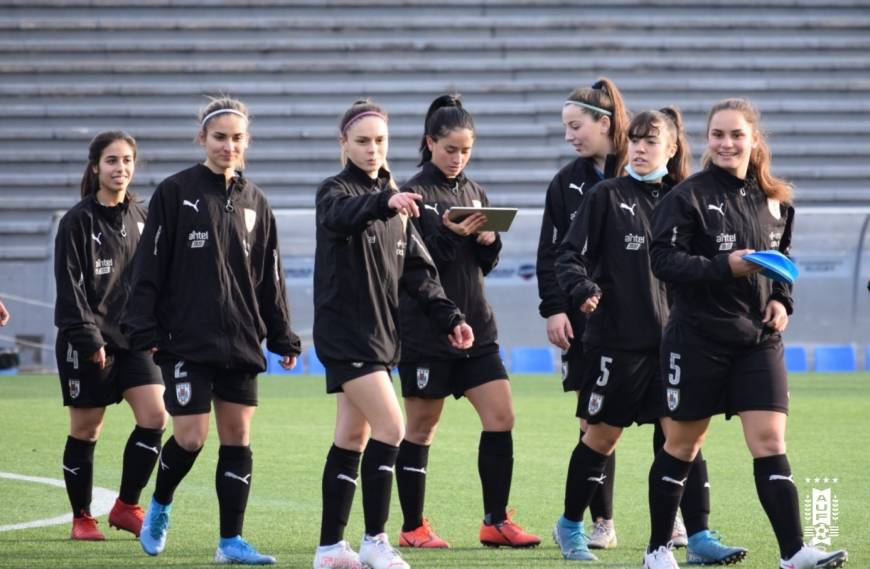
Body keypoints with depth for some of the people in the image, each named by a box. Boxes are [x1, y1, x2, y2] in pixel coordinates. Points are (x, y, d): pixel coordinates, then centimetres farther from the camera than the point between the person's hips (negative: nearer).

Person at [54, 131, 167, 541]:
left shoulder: (140, 217, 10)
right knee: (85, 429, 2)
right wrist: (88, 338, -17)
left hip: (132, 338, 5)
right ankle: (81, 518, 15)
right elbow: (69, 286, -11)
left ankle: (126, 507, 5)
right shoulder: (78, 221, -7)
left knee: (155, 415, -8)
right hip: (88, 343, -5)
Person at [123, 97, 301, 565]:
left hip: (240, 342, 4)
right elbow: (149, 266, -5)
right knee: (190, 436, -7)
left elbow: (270, 276, 14)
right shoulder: (175, 192, -3)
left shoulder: (254, 201, 10)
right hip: (186, 339, -4)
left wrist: (282, 336, 11)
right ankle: (159, 508, 21)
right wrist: (145, 329, -11)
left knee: (237, 438, 2)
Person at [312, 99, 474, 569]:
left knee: (353, 438, 10)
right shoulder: (335, 191, -8)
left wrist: (448, 316, 3)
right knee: (390, 427, -16)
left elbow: (417, 270, 15)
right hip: (345, 331, -7)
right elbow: (341, 213, -34)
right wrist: (383, 202, -54)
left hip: (379, 332, 8)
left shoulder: (394, 201, 14)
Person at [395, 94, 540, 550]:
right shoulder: (415, 193, -7)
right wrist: (449, 235, -24)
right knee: (421, 428, 2)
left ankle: (496, 522, 6)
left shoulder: (473, 192, 12)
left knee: (501, 418, -2)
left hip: (475, 327, 6)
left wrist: (489, 241, -6)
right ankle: (413, 528, 11)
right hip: (426, 330, -6)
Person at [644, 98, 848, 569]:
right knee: (682, 444, 7)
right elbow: (664, 260, -15)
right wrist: (724, 267, -25)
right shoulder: (688, 196, -8)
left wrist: (781, 298, 4)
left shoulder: (775, 200, 8)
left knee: (770, 441, -7)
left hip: (758, 338, 4)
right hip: (697, 338, -4)